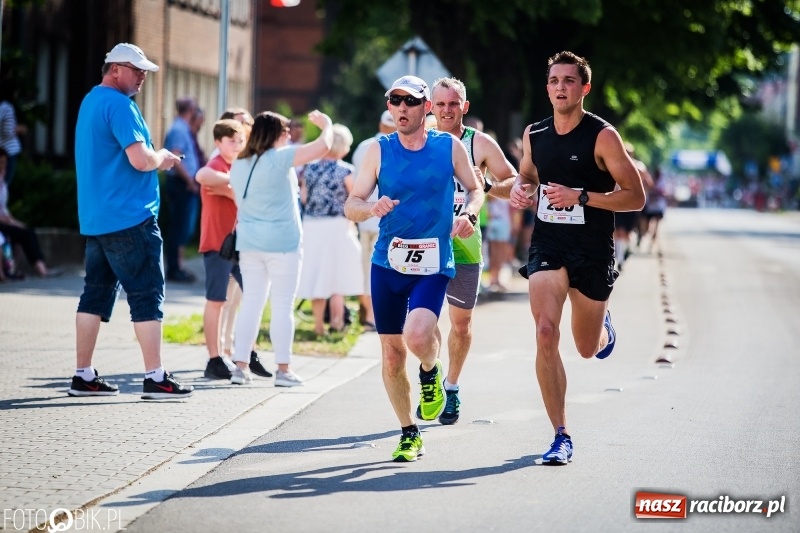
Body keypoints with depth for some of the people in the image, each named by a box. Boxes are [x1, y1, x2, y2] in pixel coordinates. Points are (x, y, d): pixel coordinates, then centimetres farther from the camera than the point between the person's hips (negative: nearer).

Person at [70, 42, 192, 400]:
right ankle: (155, 378, -6)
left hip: (96, 218, 10)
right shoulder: (119, 105, -13)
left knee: (96, 294, 10)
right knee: (147, 294, -6)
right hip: (129, 218, -10)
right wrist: (162, 157, -1)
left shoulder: (91, 102, 18)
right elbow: (140, 159, -22)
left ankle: (84, 377, 12)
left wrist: (156, 160, 15)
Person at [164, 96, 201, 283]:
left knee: (182, 227, 14)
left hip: (186, 185, 10)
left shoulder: (183, 129, 15)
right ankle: (175, 269, -3)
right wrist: (190, 181, -17)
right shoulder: (179, 130, -15)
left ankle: (176, 267, 19)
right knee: (181, 227, -6)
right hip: (182, 184, -10)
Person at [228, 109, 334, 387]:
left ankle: (241, 366, 6)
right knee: (283, 305, 0)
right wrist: (326, 124, 3)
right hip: (282, 242, -6)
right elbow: (322, 146, -15)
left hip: (249, 242, 6)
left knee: (251, 302, 8)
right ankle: (283, 369, 2)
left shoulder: (238, 164, 8)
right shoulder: (279, 158, -12)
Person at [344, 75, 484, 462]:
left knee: (418, 334, -25)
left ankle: (431, 373, 11)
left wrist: (469, 214, -8)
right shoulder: (379, 151, 2)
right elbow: (351, 206, 2)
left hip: (434, 263, -2)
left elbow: (475, 188, 14)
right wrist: (371, 208, -21)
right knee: (391, 354, 5)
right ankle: (409, 434, 22)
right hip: (388, 262, 2)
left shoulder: (449, 147, 0)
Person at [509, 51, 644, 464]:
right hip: (547, 246, 2)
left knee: (588, 348, 11)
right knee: (545, 333, -18)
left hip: (592, 251, -2)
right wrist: (520, 189, -1)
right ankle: (561, 437, -11)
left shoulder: (602, 136, -10)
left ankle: (605, 328, 51)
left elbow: (635, 197, -11)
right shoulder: (534, 134, 3)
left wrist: (580, 197, -22)